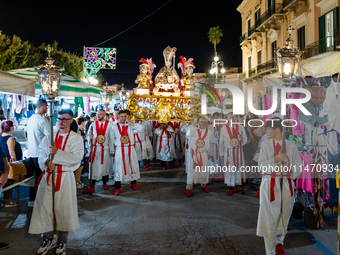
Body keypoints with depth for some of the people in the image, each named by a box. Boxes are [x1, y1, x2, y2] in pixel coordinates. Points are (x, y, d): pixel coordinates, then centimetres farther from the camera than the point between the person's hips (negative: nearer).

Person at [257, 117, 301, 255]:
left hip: (286, 184, 2)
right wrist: (275, 159, -19)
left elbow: (297, 165, 5)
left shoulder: (291, 146, 4)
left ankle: (279, 242, 36)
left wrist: (290, 171, -15)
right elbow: (261, 164, -4)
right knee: (270, 217, 0)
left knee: (284, 216, 11)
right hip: (270, 184, -2)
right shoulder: (265, 144, 1)